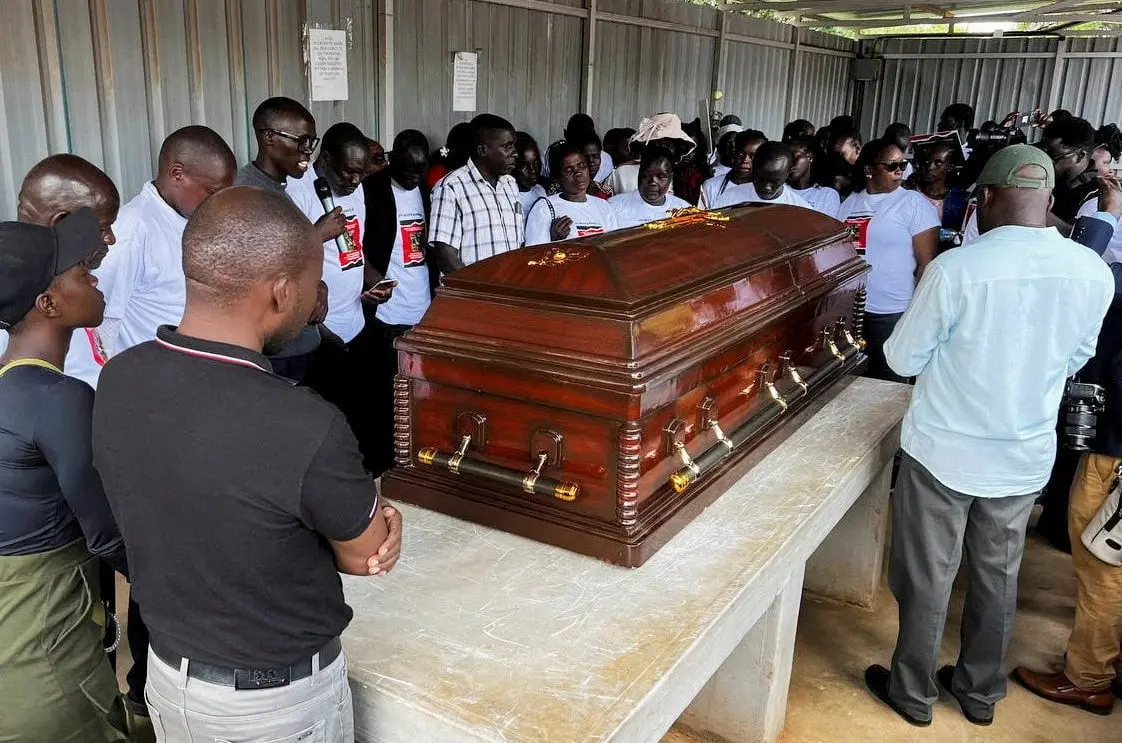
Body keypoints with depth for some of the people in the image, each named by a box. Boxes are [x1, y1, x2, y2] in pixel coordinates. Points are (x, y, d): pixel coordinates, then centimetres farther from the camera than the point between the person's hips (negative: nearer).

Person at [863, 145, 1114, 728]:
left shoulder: (956, 268, -22)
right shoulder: (1094, 273, -8)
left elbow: (903, 358, -11)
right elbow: (1074, 359, 8)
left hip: (944, 450, -4)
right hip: (1026, 456, 4)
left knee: (927, 576, 12)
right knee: (998, 577, 20)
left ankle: (913, 692, 29)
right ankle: (980, 692, 38)